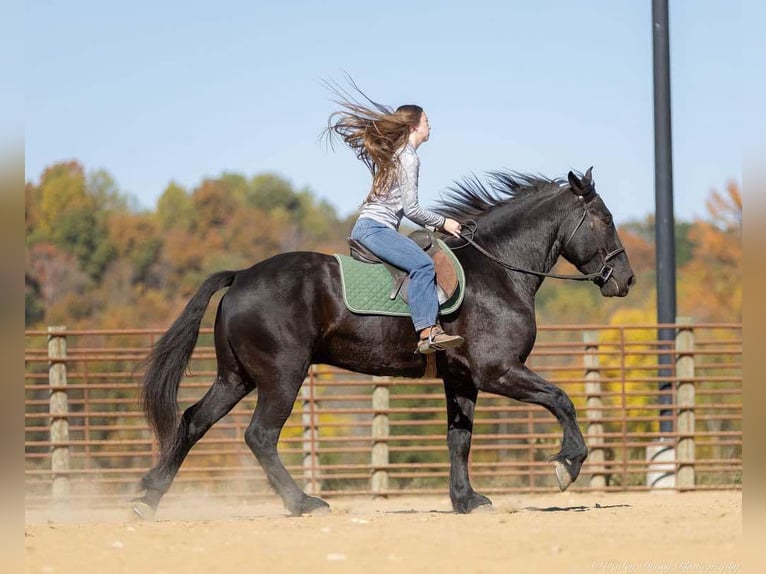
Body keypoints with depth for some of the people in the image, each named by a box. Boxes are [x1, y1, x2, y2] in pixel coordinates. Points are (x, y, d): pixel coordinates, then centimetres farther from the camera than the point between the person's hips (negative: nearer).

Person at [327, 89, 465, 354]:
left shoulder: (395, 154, 22)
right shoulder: (408, 158, -8)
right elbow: (411, 209, -13)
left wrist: (436, 224, 24)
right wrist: (442, 223, -1)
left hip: (368, 226, 11)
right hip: (376, 227, -11)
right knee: (422, 265, -30)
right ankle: (427, 331, -43)